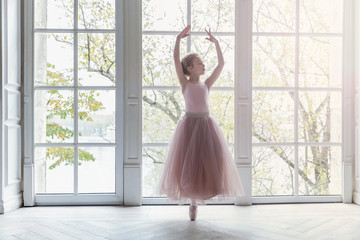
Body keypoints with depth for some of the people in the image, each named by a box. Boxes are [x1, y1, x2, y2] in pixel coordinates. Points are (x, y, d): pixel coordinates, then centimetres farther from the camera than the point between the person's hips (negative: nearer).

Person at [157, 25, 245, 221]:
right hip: (189, 124, -3)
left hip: (206, 124, 3)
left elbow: (221, 64, 8)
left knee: (209, 162, 0)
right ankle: (192, 202, 15)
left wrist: (216, 43, 6)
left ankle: (199, 197, 16)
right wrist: (178, 39, -7)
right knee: (188, 163, 1)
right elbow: (176, 60, -5)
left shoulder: (206, 84, 12)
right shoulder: (185, 83, 4)